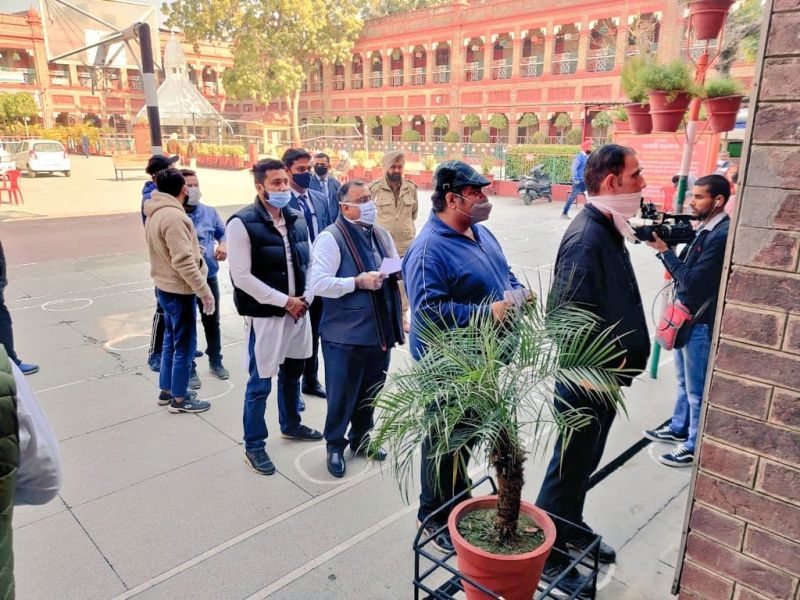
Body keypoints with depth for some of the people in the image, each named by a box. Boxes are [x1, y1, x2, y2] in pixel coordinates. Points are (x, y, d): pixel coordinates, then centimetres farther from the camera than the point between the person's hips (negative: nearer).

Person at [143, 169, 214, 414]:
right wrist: (205, 291, -22)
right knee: (185, 345, 3)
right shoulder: (174, 216, -23)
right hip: (179, 289, -10)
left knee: (171, 340, 20)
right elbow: (183, 261, -26)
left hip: (165, 286, 10)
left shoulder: (155, 213, 8)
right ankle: (179, 398, 15)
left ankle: (167, 391, 32)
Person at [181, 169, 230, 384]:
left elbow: (223, 233, 13)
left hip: (209, 277, 4)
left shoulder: (210, 212, 3)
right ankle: (189, 369, 23)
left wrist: (224, 245, -9)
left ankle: (216, 361, 36)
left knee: (212, 321, 18)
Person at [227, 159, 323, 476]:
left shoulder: (297, 219, 7)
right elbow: (242, 277, -18)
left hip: (299, 311, 7)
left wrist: (306, 297, -4)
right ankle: (254, 445, 21)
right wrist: (284, 301, -17)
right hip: (264, 316, -6)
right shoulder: (242, 224, -14)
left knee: (292, 373, 22)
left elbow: (309, 262, 13)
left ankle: (290, 424, 43)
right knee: (260, 383, 3)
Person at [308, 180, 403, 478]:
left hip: (380, 330, 7)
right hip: (345, 335, -6)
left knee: (371, 391, 20)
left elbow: (398, 268, 20)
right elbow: (317, 283, -21)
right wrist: (359, 281, -25)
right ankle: (335, 445, 30)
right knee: (342, 394, 8)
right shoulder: (331, 238, -13)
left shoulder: (381, 234, 10)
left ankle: (361, 438, 41)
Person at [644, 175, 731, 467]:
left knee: (697, 389, 4)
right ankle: (678, 428, 40)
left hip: (700, 322, -10)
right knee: (684, 382, 23)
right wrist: (664, 247, -7)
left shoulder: (722, 236, -22)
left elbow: (691, 280, -25)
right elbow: (684, 271, 7)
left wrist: (665, 250, -17)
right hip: (685, 316, 10)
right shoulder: (706, 228, 8)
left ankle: (695, 447, 19)